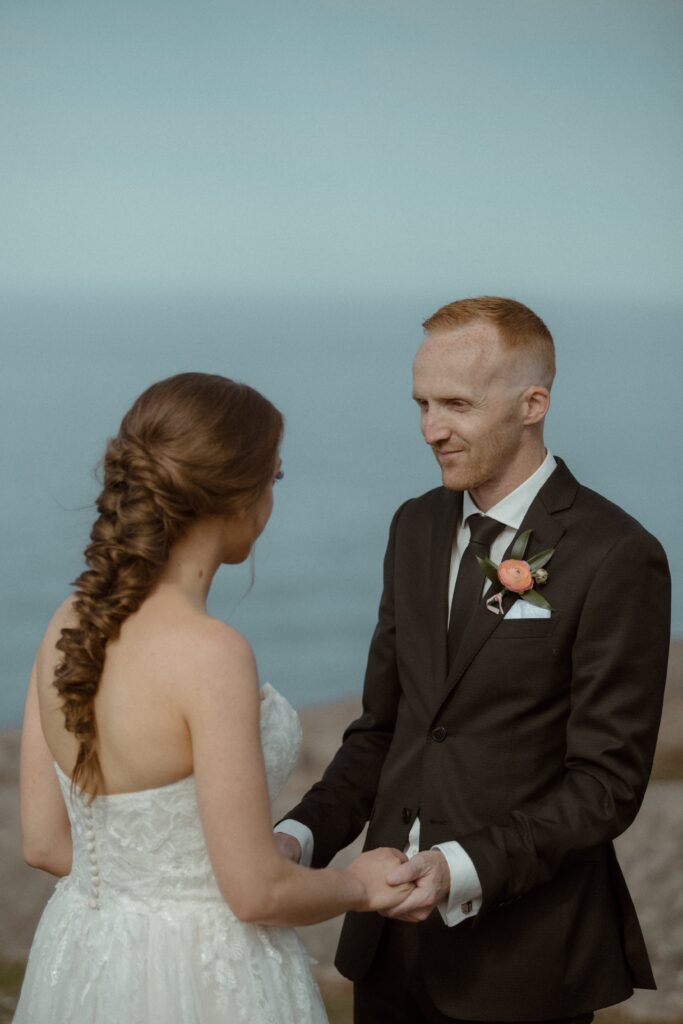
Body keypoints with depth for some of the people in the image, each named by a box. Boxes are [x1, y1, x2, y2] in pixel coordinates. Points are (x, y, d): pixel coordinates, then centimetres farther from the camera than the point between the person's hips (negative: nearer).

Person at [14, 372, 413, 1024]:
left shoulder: (70, 625, -3)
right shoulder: (210, 655, -24)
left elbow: (44, 841, 5)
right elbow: (257, 892, -20)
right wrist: (361, 885, -1)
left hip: (82, 964, 7)